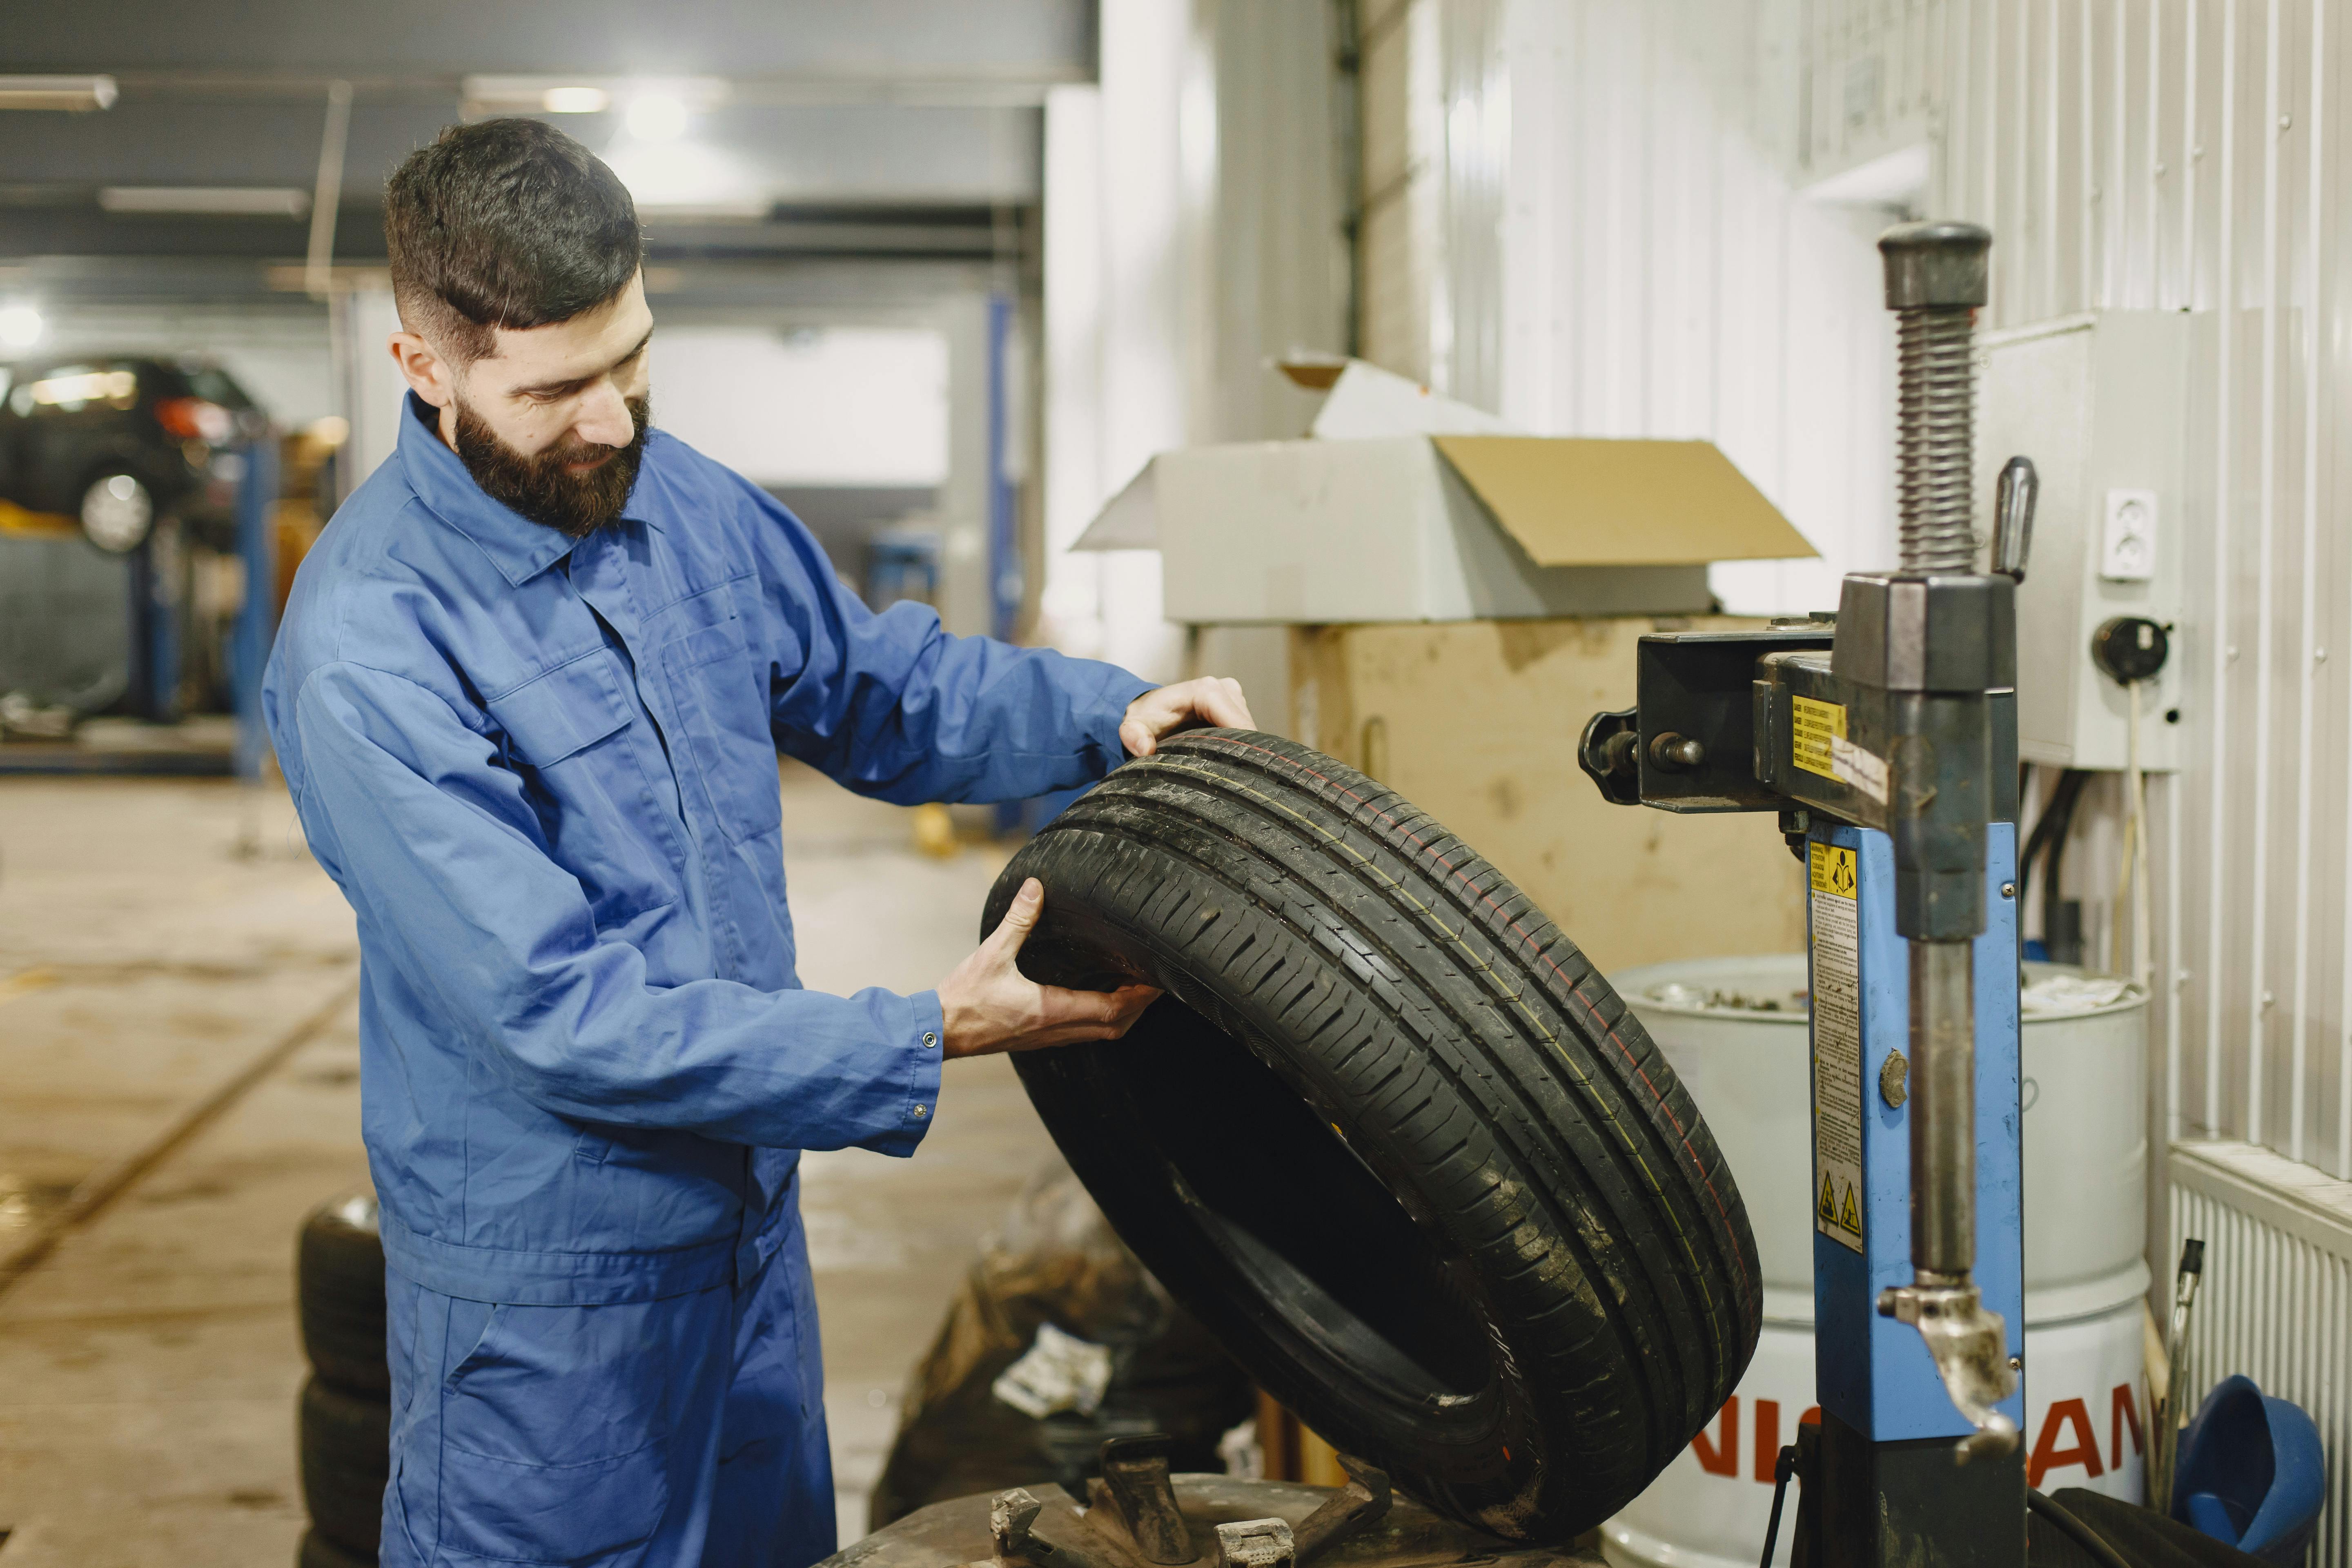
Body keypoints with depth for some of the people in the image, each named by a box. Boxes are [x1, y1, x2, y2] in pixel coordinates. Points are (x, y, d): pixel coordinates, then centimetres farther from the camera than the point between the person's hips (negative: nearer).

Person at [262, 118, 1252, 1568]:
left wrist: (1102, 716, -4)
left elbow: (873, 686, 14)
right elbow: (559, 1012, -27)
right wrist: (929, 1041, -26)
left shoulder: (682, 501, -2)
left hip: (752, 1214, 7)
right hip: (547, 1274, -7)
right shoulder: (367, 654, -25)